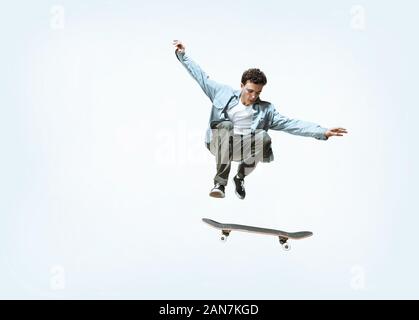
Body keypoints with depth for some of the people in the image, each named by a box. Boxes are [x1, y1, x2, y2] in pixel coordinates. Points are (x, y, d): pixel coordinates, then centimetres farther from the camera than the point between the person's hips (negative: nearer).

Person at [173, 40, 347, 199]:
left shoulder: (266, 109, 7)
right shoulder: (224, 93, 7)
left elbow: (290, 123, -1)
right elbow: (201, 76, 13)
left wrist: (322, 132, -12)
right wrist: (183, 55, 10)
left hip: (243, 147, 1)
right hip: (219, 143, -1)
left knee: (263, 136, -29)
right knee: (226, 126, -33)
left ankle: (240, 177, -6)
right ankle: (220, 182, -34)